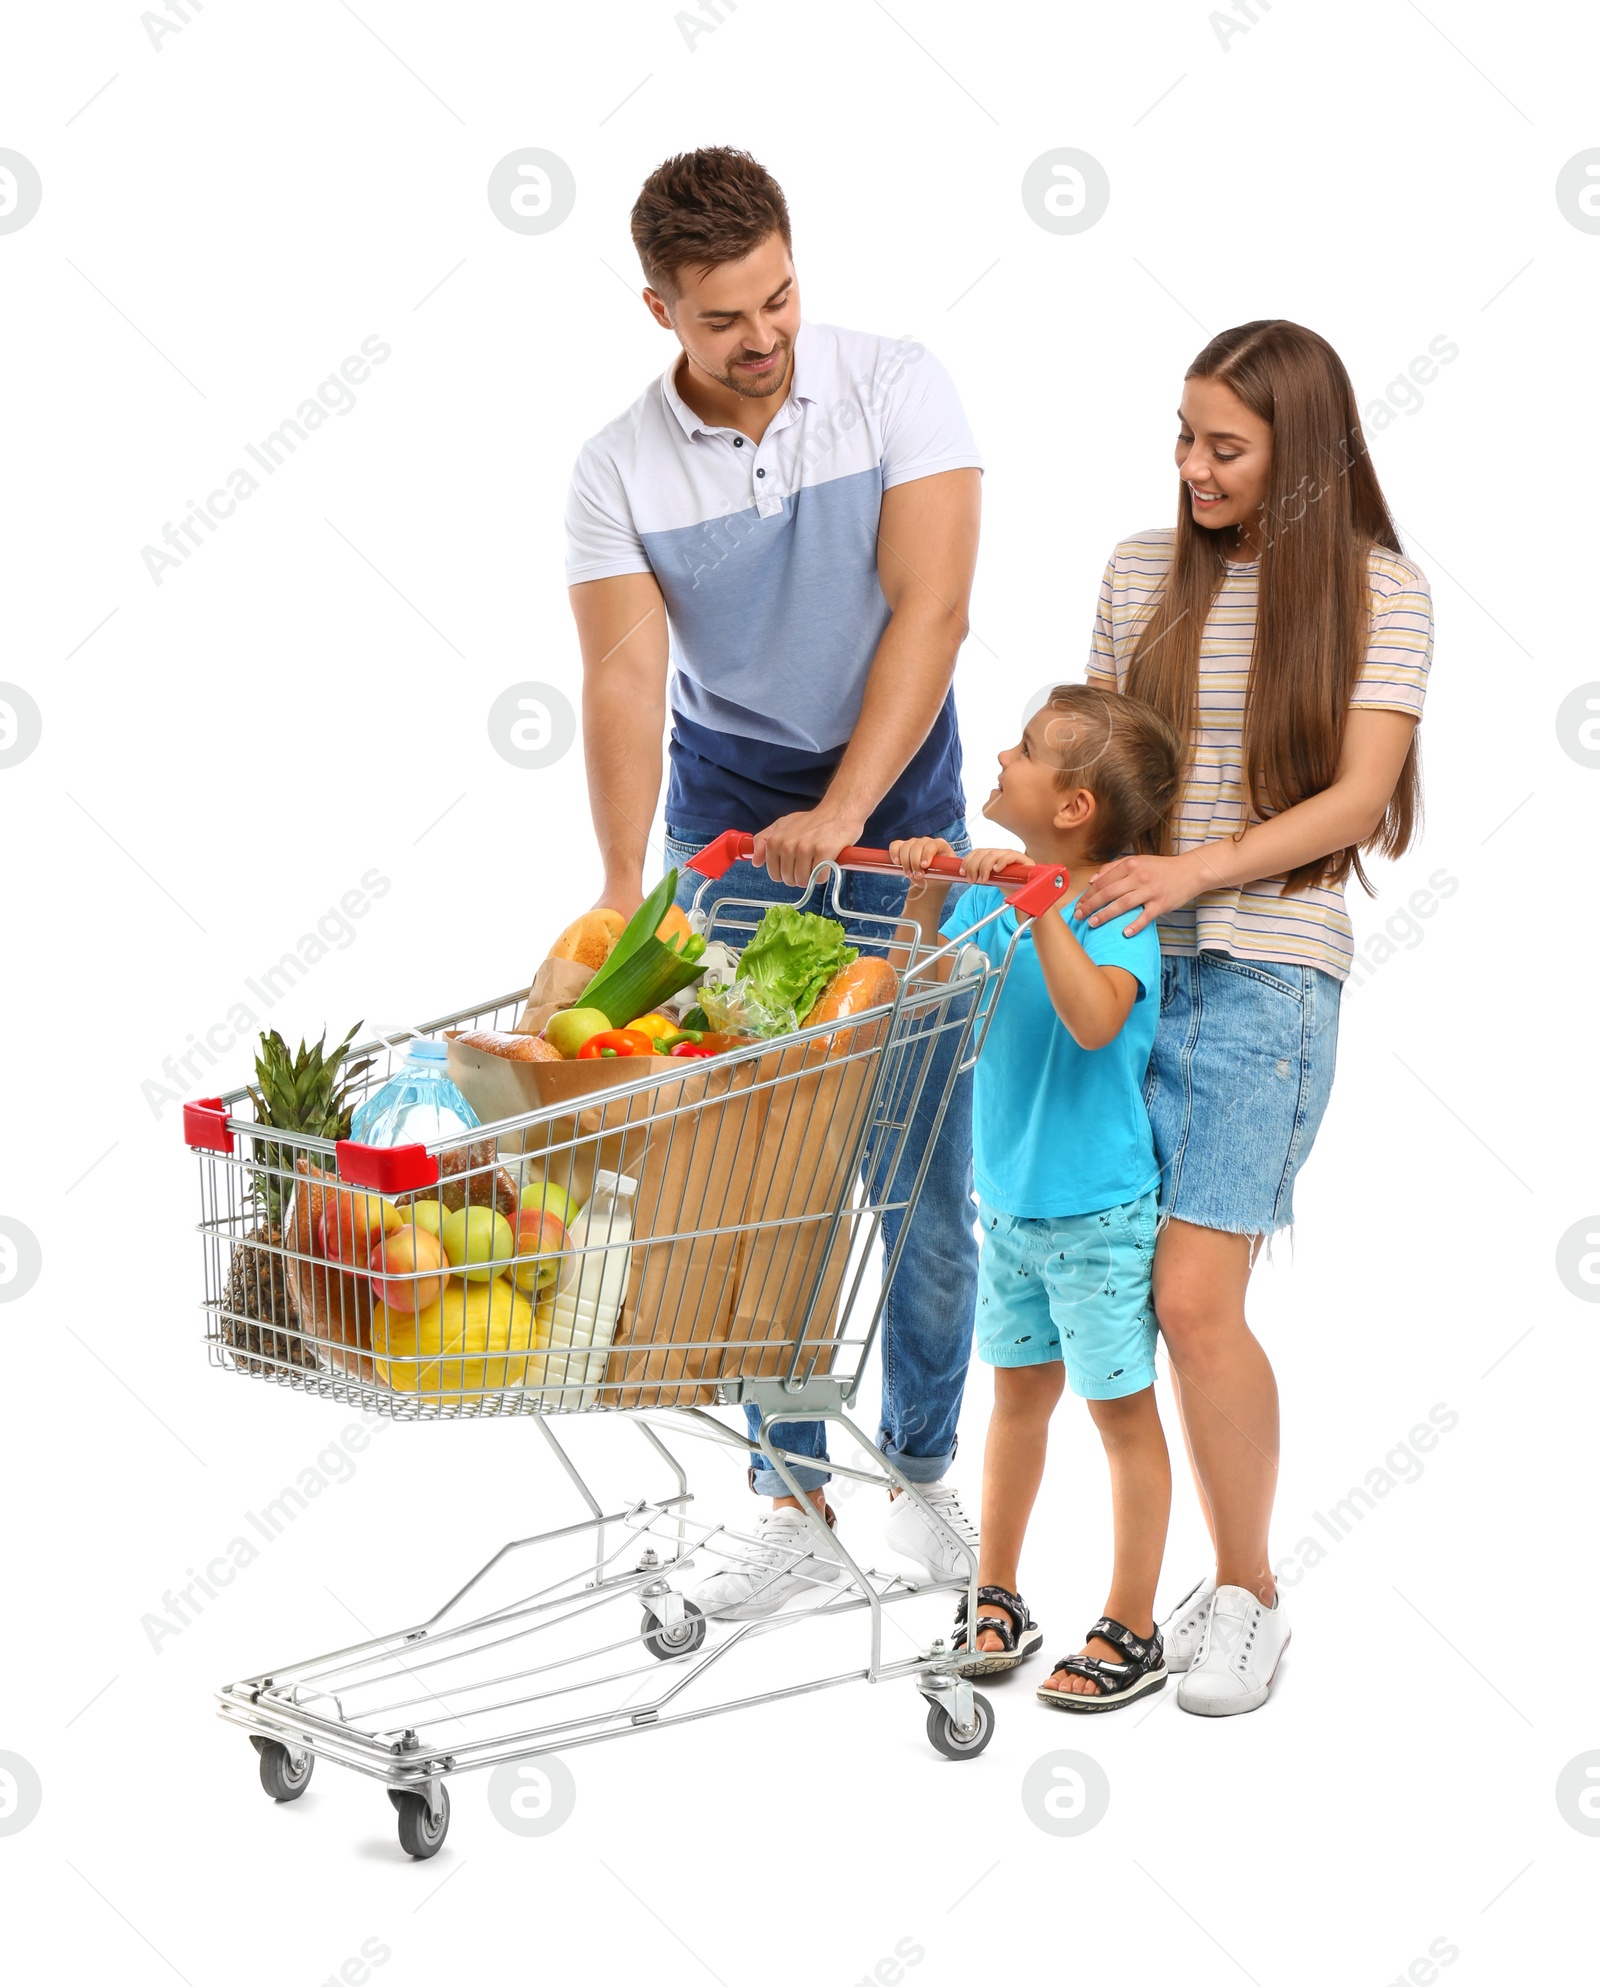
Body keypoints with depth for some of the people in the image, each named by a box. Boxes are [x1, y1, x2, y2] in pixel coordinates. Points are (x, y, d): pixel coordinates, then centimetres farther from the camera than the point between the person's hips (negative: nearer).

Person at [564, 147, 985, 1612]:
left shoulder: (898, 388, -10)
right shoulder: (619, 470, -6)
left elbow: (930, 611, -17)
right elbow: (625, 679, -13)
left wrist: (842, 811, -25)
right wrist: (625, 887, -24)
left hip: (899, 807, -1)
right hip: (728, 815, 1)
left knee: (924, 1178, 2)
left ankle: (925, 1467, 21)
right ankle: (798, 1503, 11)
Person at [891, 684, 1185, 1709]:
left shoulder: (1116, 913, -21)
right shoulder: (996, 894, -2)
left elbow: (1096, 1018, -39)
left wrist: (1039, 902, -41)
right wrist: (926, 890, -5)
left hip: (1099, 1214, -7)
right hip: (1010, 1203, 7)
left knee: (1123, 1412, 6)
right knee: (1020, 1394, 19)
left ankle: (1131, 1634, 18)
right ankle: (996, 1602, 32)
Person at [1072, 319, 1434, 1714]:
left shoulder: (1378, 591, -1)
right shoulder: (1143, 573, 11)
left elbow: (1359, 797, -7)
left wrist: (1199, 868, -17)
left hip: (1263, 976, -4)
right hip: (1124, 963, 4)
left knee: (1194, 1299, -11)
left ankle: (1249, 1596, 9)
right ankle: (1203, 1573, 19)